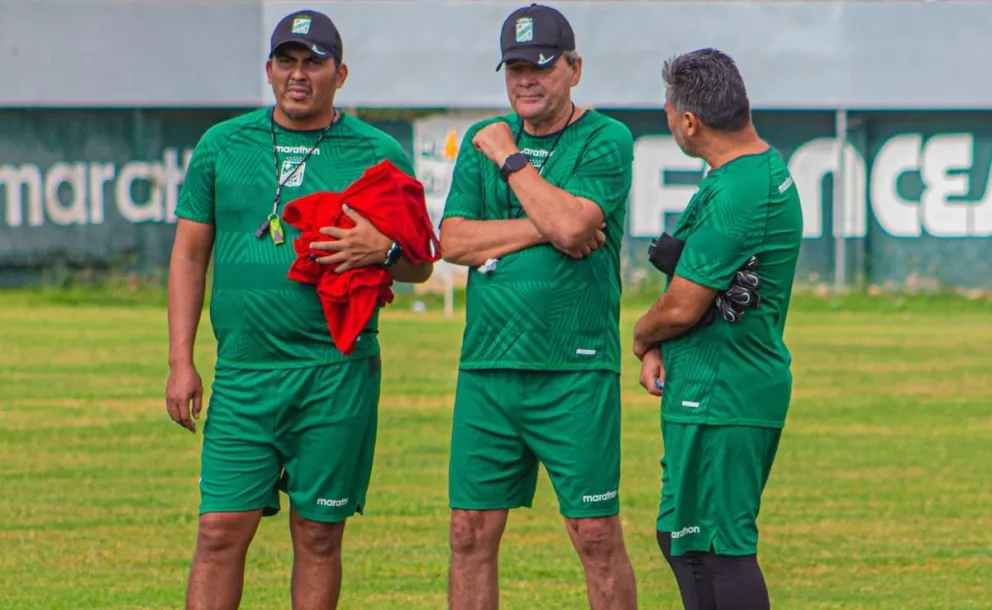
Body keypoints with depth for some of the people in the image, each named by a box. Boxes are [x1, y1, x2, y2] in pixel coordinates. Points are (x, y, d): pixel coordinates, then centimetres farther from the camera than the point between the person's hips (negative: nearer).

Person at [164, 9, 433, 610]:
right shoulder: (223, 145, 10)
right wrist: (181, 361, 4)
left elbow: (419, 267, 9)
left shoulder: (379, 154, 5)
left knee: (318, 537, 3)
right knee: (221, 531, -4)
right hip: (243, 373, 1)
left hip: (337, 373, -1)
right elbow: (190, 252, 12)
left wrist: (383, 249, -15)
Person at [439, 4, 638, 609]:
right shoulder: (484, 140, 14)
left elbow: (571, 224, -17)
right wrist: (545, 229, -9)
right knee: (471, 532, 5)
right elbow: (453, 241, 3)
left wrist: (510, 159, -6)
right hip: (486, 369, 5)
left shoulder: (606, 141, -1)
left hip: (575, 372, -5)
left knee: (596, 534, -3)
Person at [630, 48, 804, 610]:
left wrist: (642, 337, 2)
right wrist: (658, 349, 7)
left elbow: (683, 308, -20)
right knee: (682, 536, 18)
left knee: (721, 547, -8)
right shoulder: (771, 169, 11)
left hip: (720, 402, -11)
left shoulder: (735, 195, -22)